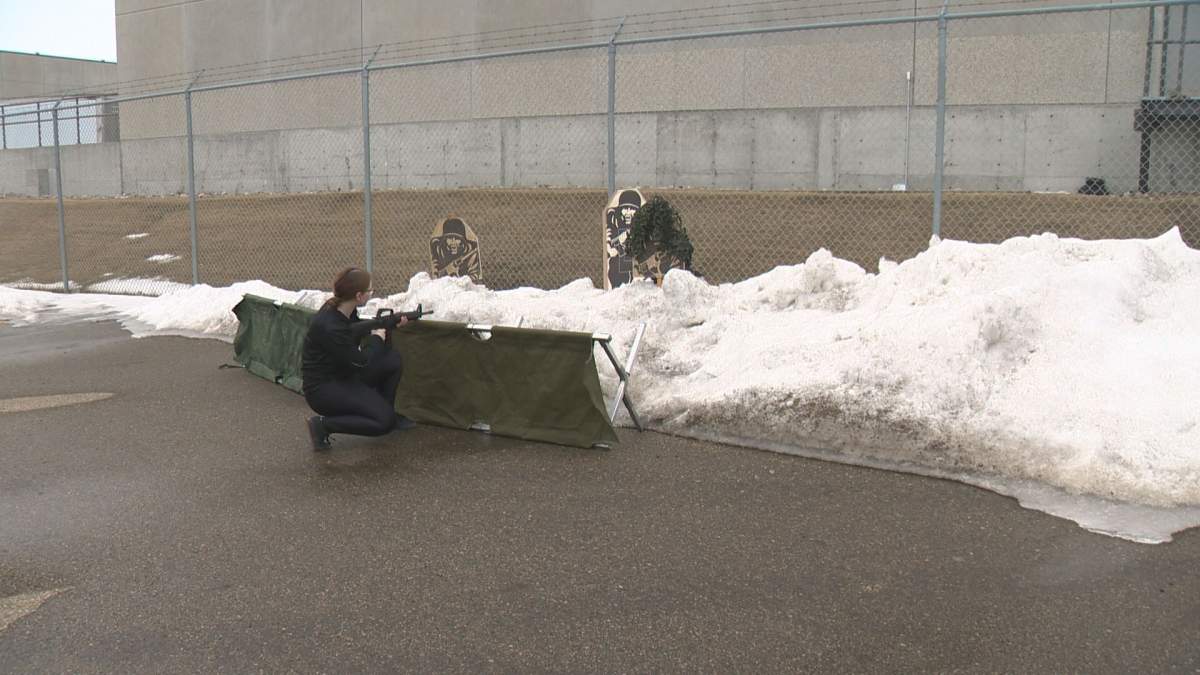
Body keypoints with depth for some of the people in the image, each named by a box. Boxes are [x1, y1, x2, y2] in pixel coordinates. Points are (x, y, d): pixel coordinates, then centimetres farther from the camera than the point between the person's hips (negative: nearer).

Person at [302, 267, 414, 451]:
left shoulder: (341, 309, -4)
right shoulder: (329, 327, -31)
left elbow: (353, 329, 20)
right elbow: (359, 362, -20)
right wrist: (376, 338, -5)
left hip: (344, 375, 9)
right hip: (322, 389, -9)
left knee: (393, 361, 1)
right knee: (384, 422, -18)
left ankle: (388, 413, 18)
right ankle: (324, 424, -7)